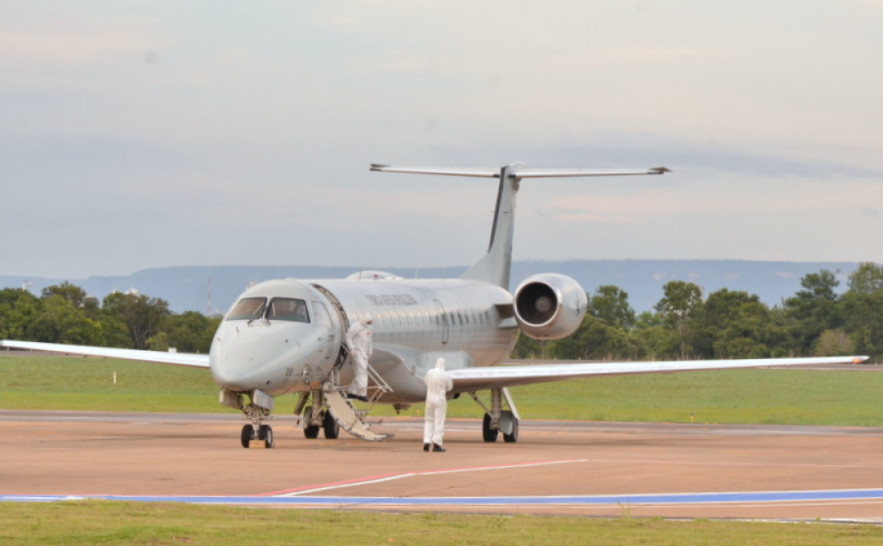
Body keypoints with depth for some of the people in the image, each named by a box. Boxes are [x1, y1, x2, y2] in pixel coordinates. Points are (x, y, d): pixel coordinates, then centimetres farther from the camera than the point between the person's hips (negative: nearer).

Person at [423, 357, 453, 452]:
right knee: (439, 421, 1)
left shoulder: (429, 373, -3)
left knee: (429, 420, 15)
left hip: (430, 398, 4)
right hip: (440, 400, -4)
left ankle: (426, 442, 7)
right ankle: (436, 444, -1)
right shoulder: (446, 375, -13)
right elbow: (449, 387, -2)